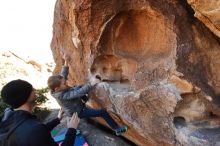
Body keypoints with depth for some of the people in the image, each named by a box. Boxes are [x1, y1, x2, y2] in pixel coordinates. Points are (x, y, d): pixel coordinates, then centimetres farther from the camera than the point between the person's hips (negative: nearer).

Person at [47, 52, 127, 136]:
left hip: (77, 106, 9)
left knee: (78, 87, 20)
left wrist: (66, 63, -12)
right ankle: (117, 129, 0)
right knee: (103, 112, -13)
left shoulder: (57, 90, -15)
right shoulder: (63, 95, -39)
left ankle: (85, 99, 42)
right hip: (79, 112, -9)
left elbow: (63, 76, -5)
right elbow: (78, 93, -45)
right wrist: (91, 84, -51)